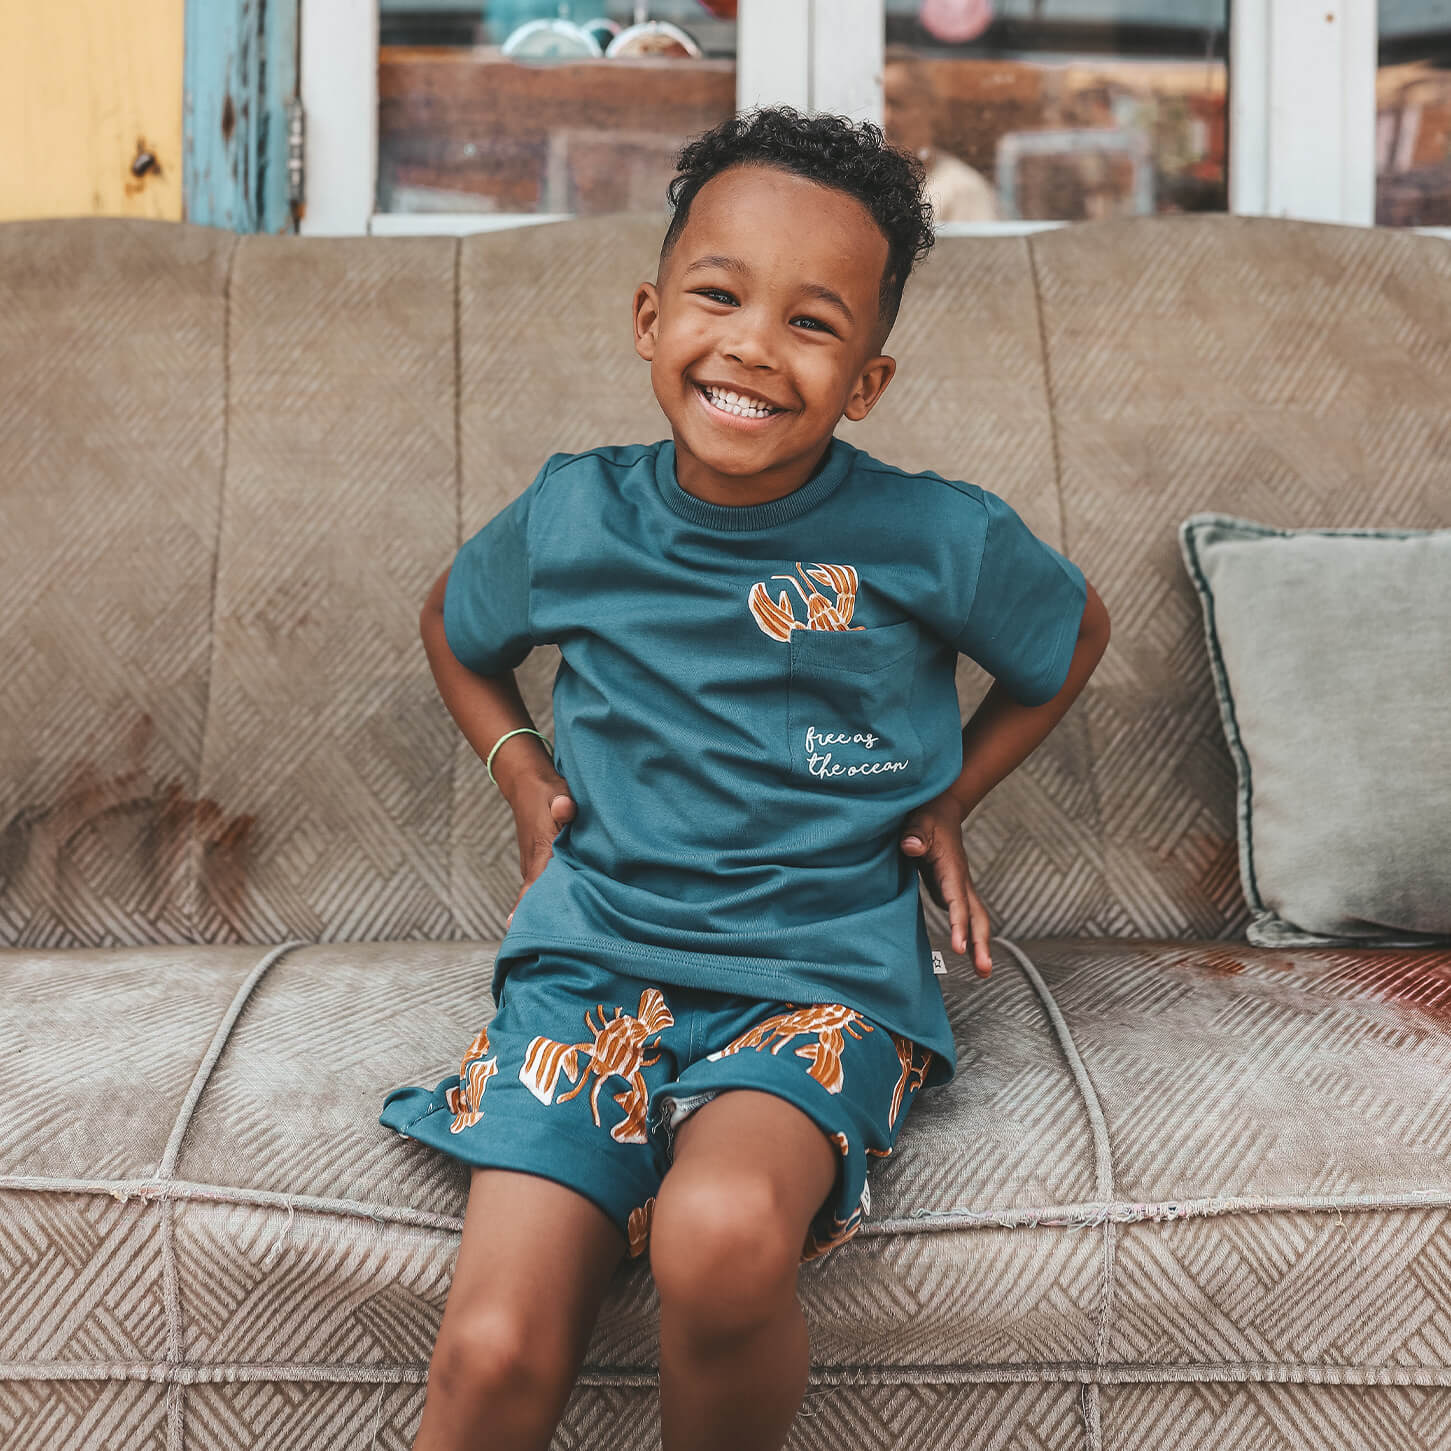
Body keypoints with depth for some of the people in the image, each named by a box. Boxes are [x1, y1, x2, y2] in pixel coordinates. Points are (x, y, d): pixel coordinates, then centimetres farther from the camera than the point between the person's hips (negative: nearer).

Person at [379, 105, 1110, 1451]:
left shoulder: (937, 538, -4)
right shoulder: (570, 516, 2)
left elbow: (1077, 632, 19)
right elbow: (452, 624, 25)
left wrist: (946, 797, 11)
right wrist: (526, 774, 11)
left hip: (824, 978, -2)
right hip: (590, 962, 2)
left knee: (723, 1230, -34)